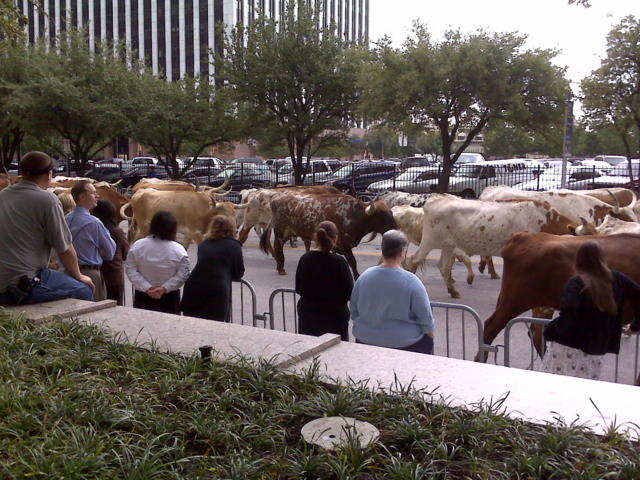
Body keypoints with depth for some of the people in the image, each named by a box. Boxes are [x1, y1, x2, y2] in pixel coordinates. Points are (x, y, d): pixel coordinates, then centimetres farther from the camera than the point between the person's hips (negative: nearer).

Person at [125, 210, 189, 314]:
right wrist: (164, 288, -11)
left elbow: (131, 270, -6)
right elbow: (182, 275, -13)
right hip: (170, 298, -2)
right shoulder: (178, 250, -11)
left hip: (142, 297, 2)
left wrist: (147, 288, -10)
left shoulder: (137, 246, -6)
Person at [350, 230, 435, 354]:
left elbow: (354, 312, 6)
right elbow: (425, 319, -8)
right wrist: (430, 336, 10)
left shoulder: (364, 277, -5)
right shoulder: (411, 282, -16)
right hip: (404, 343, -5)